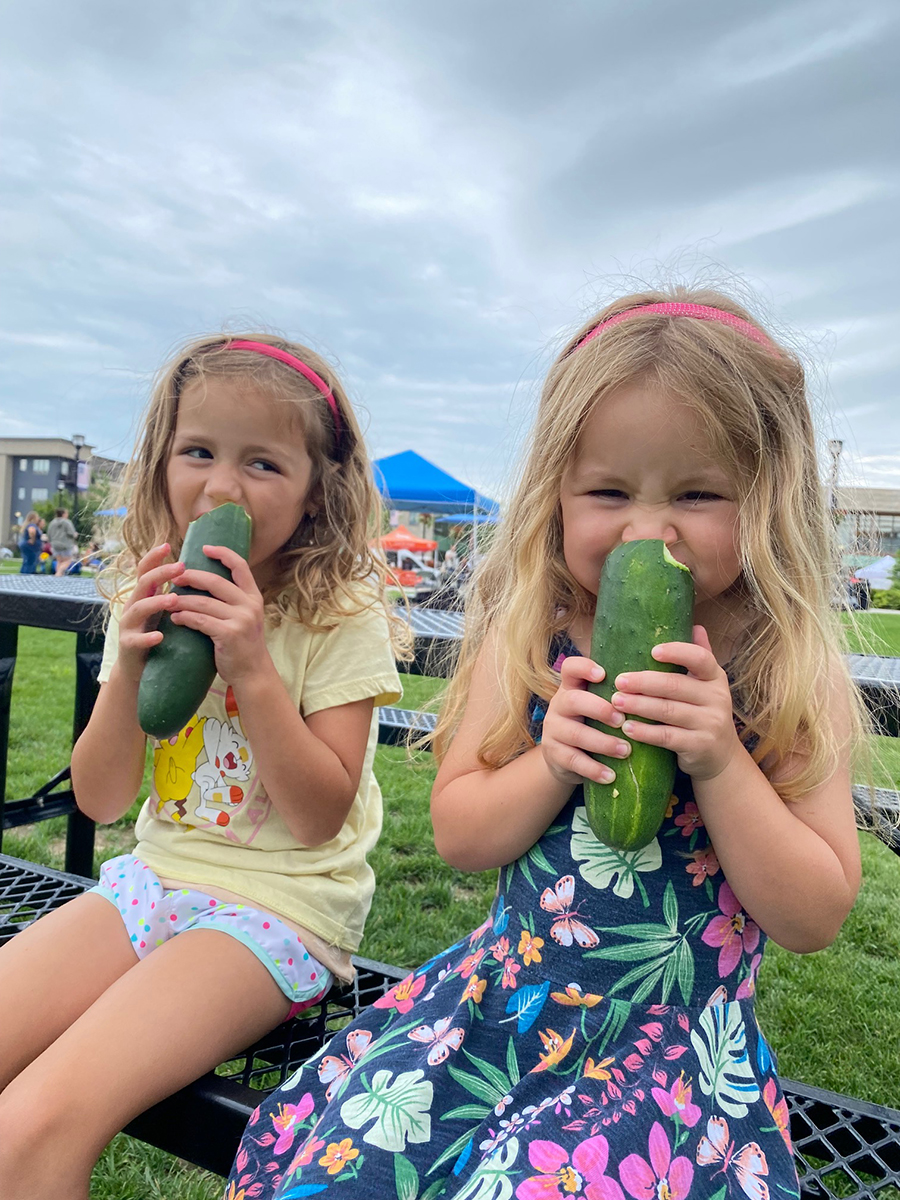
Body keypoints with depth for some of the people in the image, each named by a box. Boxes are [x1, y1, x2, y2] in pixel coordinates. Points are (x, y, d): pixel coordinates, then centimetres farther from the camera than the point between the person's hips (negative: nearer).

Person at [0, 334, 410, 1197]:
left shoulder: (343, 616, -11)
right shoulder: (149, 601, 5)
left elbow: (319, 817, -14)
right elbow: (100, 801, 3)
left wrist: (253, 669, -25)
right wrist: (128, 669, -14)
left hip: (282, 907, -5)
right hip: (153, 881, 6)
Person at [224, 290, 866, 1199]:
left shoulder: (797, 679, -9)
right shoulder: (527, 643, -6)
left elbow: (815, 917, -10)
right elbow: (455, 835, -2)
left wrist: (719, 762, -24)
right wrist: (551, 763, -21)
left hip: (680, 1038, -1)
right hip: (506, 997, 2)